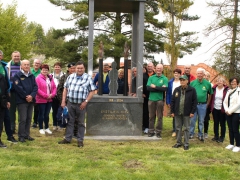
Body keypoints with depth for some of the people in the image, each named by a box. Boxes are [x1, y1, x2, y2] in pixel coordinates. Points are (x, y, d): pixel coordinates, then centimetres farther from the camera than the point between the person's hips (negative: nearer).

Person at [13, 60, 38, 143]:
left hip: (31, 100, 6)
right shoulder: (17, 75, -5)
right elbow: (18, 87, -13)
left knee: (29, 118, 10)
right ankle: (21, 136, 2)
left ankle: (27, 134, 19)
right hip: (22, 101, -6)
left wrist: (31, 96, -12)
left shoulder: (32, 76, 12)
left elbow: (35, 87, 5)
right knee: (23, 119, -6)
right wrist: (26, 96, -14)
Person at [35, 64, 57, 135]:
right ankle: (41, 129, 13)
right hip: (41, 100, -5)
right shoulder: (38, 78, -9)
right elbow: (37, 89, -17)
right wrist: (45, 96, -18)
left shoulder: (50, 78, 10)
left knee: (47, 114, 14)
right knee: (41, 114, 3)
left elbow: (54, 87, 10)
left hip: (49, 99, 5)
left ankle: (47, 128, 24)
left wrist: (52, 95, -8)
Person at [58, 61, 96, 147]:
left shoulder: (88, 78, -2)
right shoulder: (70, 77, 9)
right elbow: (65, 89, 13)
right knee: (69, 121, 10)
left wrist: (85, 101, -11)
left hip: (81, 104, -3)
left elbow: (92, 91, -4)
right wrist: (63, 101, 6)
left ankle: (80, 140, 14)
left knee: (81, 123, 6)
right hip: (70, 103, 3)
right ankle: (67, 138, 20)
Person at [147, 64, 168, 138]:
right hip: (151, 99, 2)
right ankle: (151, 131, 14)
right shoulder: (151, 78, 7)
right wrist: (159, 89, -11)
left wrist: (155, 87, -9)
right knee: (151, 116, 7)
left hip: (160, 100, -1)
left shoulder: (165, 79, 2)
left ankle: (158, 132, 9)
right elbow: (148, 88, -6)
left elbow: (165, 89, -12)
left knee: (160, 117, 2)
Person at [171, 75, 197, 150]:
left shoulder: (192, 90, -4)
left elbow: (194, 102, -4)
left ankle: (186, 144, 12)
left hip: (186, 113, -3)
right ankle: (178, 142, 22)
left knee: (186, 128, 4)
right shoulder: (176, 90, 5)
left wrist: (192, 112, -8)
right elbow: (172, 101, 6)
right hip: (177, 113, 3)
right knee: (178, 128, 11)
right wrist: (172, 111, 2)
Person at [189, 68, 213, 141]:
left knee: (201, 121, 11)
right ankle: (191, 134, 17)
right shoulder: (192, 83, -3)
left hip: (203, 105, 0)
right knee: (192, 120, 5)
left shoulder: (207, 84, -3)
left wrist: (207, 104, 4)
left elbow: (210, 94, 7)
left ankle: (200, 135, 22)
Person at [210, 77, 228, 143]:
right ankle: (216, 136, 24)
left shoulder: (226, 90, -7)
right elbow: (211, 98, 5)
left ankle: (222, 137, 16)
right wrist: (211, 107, 0)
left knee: (222, 124, 6)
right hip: (215, 109, 3)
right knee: (215, 123, 12)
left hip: (222, 109, -3)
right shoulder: (214, 89, 2)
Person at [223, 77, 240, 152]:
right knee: (230, 129, 11)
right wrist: (226, 110, -6)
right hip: (228, 113, 6)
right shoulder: (229, 91, 13)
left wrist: (230, 111, -13)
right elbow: (225, 102, 10)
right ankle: (231, 144, 22)